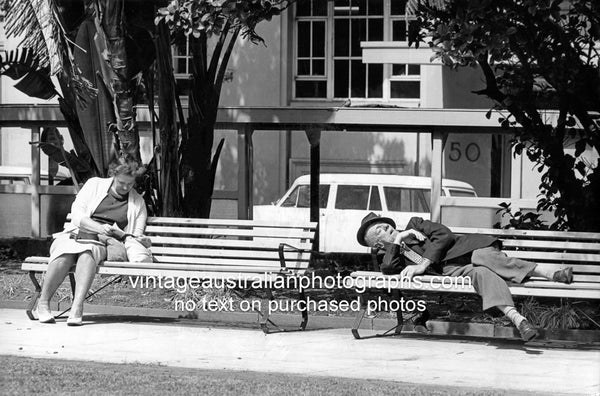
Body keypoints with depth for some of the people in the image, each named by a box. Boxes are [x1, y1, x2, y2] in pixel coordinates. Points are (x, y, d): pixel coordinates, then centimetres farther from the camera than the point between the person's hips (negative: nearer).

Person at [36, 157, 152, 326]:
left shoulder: (138, 202, 17)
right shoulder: (95, 185, 12)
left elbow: (137, 236, 14)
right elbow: (76, 214, 2)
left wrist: (135, 240, -12)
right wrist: (100, 228, -14)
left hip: (100, 244, 0)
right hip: (74, 236, 0)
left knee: (87, 254, -38)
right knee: (64, 254, -37)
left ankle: (77, 307, -53)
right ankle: (43, 302, -24)